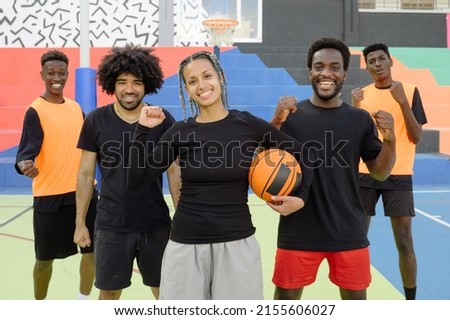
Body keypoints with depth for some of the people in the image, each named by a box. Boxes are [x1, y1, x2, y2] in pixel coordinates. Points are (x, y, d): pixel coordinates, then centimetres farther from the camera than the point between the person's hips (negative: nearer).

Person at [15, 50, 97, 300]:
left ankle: (84, 302, 28)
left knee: (92, 250, 9)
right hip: (50, 196, -5)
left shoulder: (76, 107, 9)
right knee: (45, 258, 6)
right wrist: (24, 163, -41)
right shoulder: (35, 111, -8)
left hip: (83, 191, 5)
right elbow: (29, 147, -21)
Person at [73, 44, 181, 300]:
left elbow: (174, 172, 0)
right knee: (109, 293, 12)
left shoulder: (163, 120, -4)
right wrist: (80, 222, 2)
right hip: (111, 225, 0)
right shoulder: (96, 121, -4)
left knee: (165, 291, 11)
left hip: (156, 224, 0)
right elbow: (86, 174, 2)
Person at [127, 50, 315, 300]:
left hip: (237, 243, -1)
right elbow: (136, 181, -3)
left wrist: (300, 197, 1)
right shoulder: (180, 131, 0)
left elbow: (301, 155, 10)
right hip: (186, 245, 1)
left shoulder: (249, 125, -3)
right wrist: (143, 130, -8)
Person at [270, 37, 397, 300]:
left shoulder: (361, 119, 2)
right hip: (298, 232, -1)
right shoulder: (291, 116, -3)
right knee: (285, 300, 10)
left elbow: (380, 173, 5)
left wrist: (390, 139, -13)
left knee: (356, 300, 16)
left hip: (349, 233, 2)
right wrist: (276, 123, -23)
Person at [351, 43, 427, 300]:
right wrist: (355, 108, -10)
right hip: (365, 175, 2)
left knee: (404, 242, 0)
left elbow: (417, 137, -7)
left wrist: (402, 101, -17)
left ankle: (411, 300, 14)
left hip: (399, 176, -2)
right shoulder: (362, 94, 8)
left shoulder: (410, 91, 0)